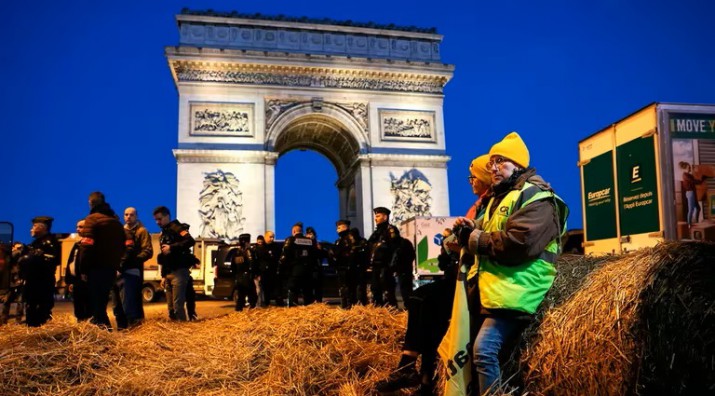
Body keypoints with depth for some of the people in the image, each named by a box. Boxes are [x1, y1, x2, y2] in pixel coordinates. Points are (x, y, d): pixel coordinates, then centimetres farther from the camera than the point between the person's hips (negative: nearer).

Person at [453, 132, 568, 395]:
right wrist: (469, 229, 0)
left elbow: (518, 243, -22)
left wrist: (475, 239, -11)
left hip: (513, 292, -9)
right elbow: (487, 234, 23)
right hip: (491, 289, 9)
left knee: (484, 350, -20)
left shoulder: (536, 198, -7)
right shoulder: (499, 197, 24)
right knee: (483, 350, 9)